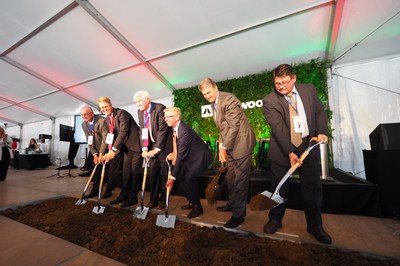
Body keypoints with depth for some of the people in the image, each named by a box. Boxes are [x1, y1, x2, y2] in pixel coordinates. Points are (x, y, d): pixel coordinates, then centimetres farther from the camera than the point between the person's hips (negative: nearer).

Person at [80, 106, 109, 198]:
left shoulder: (102, 121, -20)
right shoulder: (84, 124, 2)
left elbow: (105, 138, -23)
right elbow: (89, 140, 0)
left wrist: (101, 154, -23)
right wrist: (94, 154, -9)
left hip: (106, 149, -6)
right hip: (96, 150, 6)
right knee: (96, 170, 12)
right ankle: (94, 191, 24)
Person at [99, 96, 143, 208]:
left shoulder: (122, 113, -16)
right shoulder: (107, 119, 9)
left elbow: (123, 132, -23)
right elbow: (112, 135, 7)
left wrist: (114, 150, -25)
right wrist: (111, 150, -7)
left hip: (136, 144, -8)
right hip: (126, 146, 8)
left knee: (134, 172, -3)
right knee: (126, 172, 13)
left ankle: (133, 197, 10)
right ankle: (124, 195, 25)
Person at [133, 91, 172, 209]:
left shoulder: (160, 108, -16)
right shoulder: (140, 111, 5)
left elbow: (163, 130, -19)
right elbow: (142, 131, 4)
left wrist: (157, 149, -17)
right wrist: (144, 148, -7)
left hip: (164, 145, -5)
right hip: (152, 146, 6)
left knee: (164, 173, 2)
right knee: (152, 173, 6)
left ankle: (163, 199, 22)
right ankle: (153, 199, 22)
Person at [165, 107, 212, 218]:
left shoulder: (184, 131, -27)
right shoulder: (177, 128, 1)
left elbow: (181, 155, -29)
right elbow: (180, 148, 13)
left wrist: (172, 177, -25)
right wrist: (174, 153, -8)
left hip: (201, 156, -9)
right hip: (192, 156, 9)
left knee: (189, 176, -24)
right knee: (180, 175, 1)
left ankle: (197, 206, -1)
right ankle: (192, 201, 19)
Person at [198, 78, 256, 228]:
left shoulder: (229, 99, -17)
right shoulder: (213, 103, 11)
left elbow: (234, 126, -21)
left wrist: (224, 147, -17)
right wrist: (221, 144, 4)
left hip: (240, 142, -9)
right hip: (229, 143, 9)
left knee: (240, 179, 0)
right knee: (230, 177, 19)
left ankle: (239, 214, 14)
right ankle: (232, 203, 38)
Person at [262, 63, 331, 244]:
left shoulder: (309, 89, 4)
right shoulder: (269, 101, -11)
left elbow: (320, 111, 12)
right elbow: (278, 128, -18)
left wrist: (321, 132, -5)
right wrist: (290, 152, -24)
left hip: (308, 146, 4)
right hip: (282, 149, -3)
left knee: (313, 187, 10)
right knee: (279, 187, 9)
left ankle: (315, 226, 32)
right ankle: (275, 220, 31)